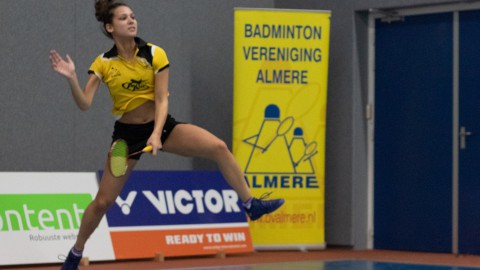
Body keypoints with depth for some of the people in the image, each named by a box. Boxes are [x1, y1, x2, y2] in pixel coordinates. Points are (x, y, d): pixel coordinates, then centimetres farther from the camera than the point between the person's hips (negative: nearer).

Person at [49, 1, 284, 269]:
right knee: (103, 201, -3)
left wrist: (157, 134, -25)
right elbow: (84, 104, -16)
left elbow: (162, 100, -11)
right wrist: (72, 78, -33)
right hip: (127, 132, -1)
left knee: (219, 148, -19)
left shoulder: (155, 54, -10)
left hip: (162, 125, 1)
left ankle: (251, 205, -7)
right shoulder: (103, 63, -9)